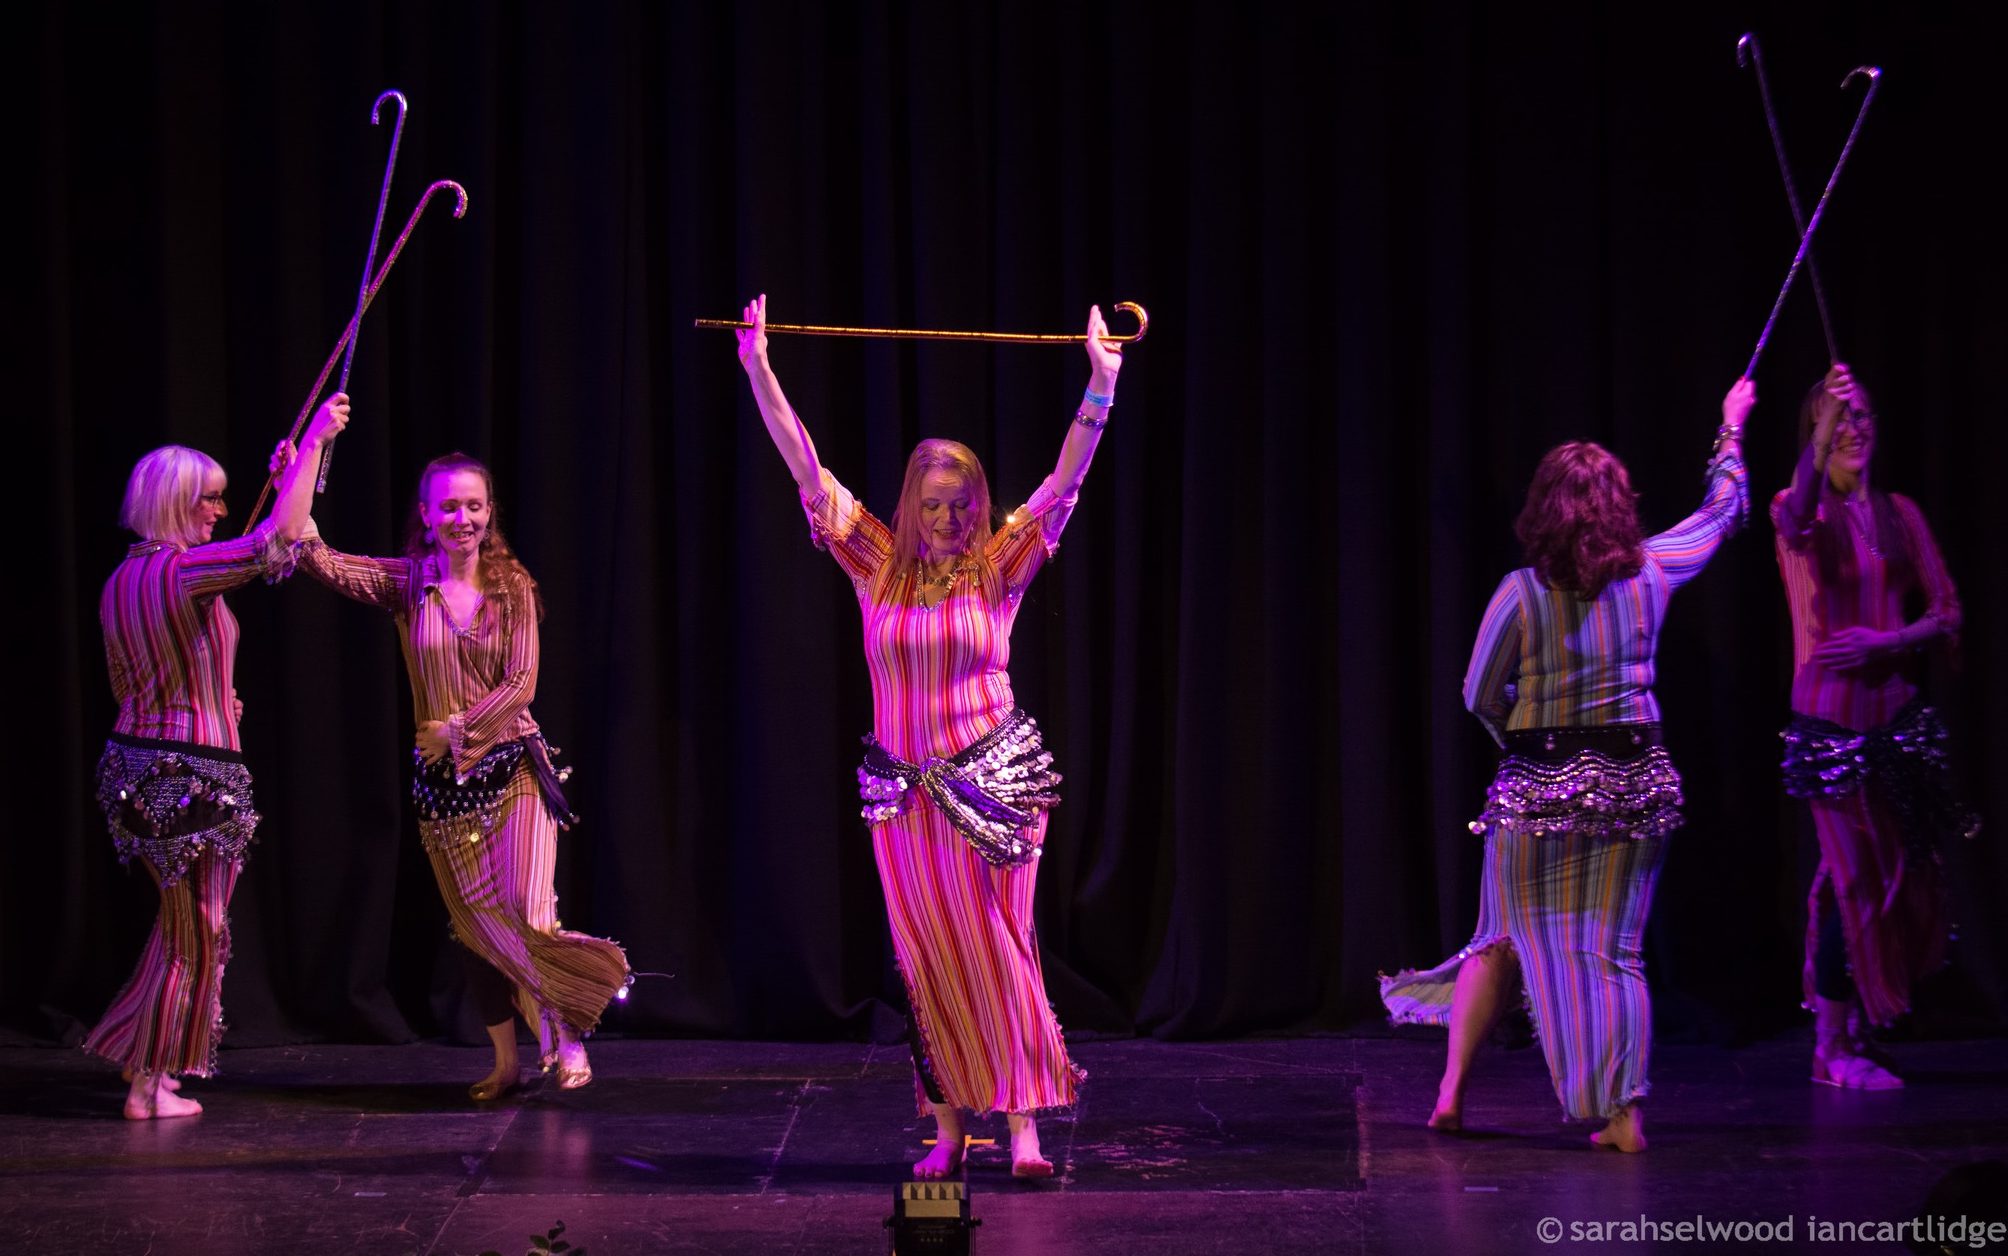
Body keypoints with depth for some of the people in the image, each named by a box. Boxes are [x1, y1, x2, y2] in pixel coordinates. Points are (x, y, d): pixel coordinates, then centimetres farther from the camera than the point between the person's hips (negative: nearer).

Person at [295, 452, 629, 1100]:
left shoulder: (512, 587, 0)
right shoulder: (406, 583, 1)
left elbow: (521, 684, -7)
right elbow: (322, 561, -12)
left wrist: (458, 730, -13)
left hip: (511, 765, -2)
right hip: (442, 779, 2)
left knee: (526, 910, -17)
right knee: (474, 923, 9)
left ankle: (567, 1027, 7)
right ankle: (505, 1061, 20)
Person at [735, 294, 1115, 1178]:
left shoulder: (997, 568, -1)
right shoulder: (878, 566, 1)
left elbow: (1064, 481, -4)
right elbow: (806, 470, 0)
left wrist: (1103, 383, -10)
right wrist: (757, 371, -4)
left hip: (995, 785, -1)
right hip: (905, 796, 2)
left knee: (1000, 948, -4)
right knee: (928, 959, 4)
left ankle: (1023, 1123, -5)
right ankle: (947, 1128, 9)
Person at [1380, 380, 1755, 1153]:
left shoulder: (1521, 594, -9)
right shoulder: (1651, 572, -1)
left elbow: (1479, 696, 0)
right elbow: (1722, 513, 17)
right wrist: (1732, 431, 32)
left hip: (1539, 787, -2)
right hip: (1637, 783, 2)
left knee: (1503, 940, 12)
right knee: (1616, 951, 6)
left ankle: (1451, 1091, 12)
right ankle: (1623, 1113, 0)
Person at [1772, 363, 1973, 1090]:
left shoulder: (1900, 514, 8)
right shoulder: (1803, 513, -5)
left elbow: (1946, 615, 4)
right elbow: (1796, 519, -32)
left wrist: (1883, 641, -14)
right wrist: (1823, 429, -44)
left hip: (1897, 715, 5)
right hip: (1831, 722, -5)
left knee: (1903, 879, 8)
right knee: (1856, 879, -5)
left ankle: (1854, 1034, 23)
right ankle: (1833, 1047, 6)